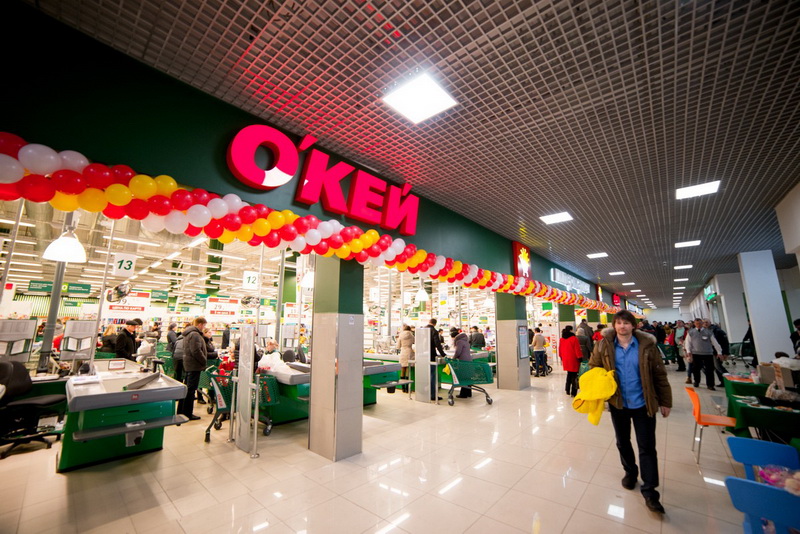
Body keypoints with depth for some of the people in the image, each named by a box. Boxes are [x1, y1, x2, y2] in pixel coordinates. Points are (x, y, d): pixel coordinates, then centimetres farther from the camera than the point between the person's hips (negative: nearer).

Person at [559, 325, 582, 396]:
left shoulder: (561, 339, 6)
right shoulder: (574, 338, -12)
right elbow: (577, 349, -12)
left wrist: (562, 358, 22)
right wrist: (580, 358, -5)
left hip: (565, 360, 6)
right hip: (573, 359, -6)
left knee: (569, 374, 19)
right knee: (574, 375, 1)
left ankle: (567, 390, 22)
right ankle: (573, 392, 2)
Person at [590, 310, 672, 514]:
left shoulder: (647, 345, -10)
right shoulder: (604, 345, -9)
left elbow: (660, 375, -2)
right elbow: (593, 368, 2)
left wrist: (665, 402, 1)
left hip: (643, 404, -1)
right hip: (618, 404, 2)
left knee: (647, 447, 6)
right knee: (623, 443, 19)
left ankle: (650, 491, 19)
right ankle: (630, 472, 43)